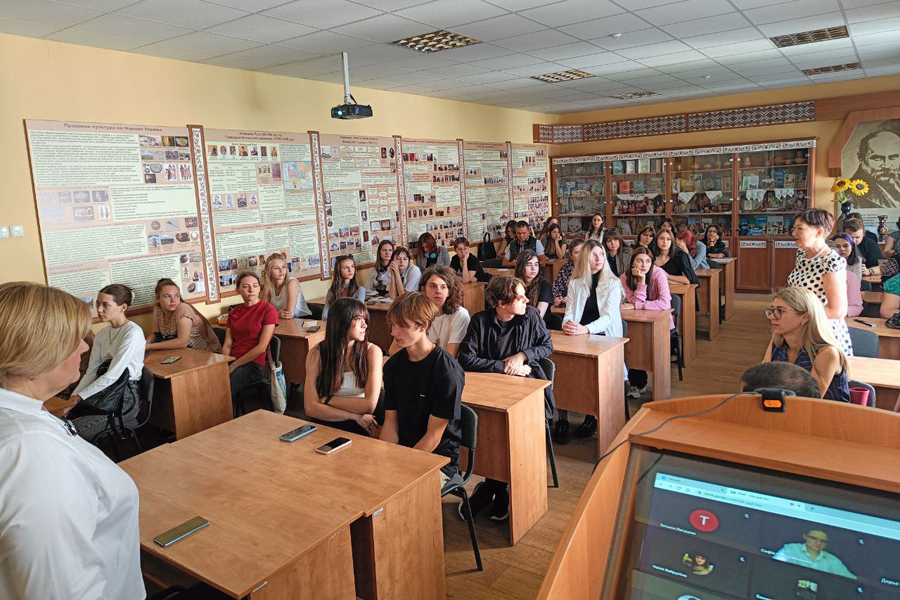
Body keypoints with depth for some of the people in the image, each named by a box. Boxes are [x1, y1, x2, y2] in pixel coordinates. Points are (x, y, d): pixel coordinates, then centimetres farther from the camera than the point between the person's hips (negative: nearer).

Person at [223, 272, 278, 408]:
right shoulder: (234, 312, 19)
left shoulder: (268, 310, -2)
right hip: (231, 362, 5)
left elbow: (261, 347, -10)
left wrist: (233, 366, -10)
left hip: (254, 364, -5)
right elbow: (227, 345, 11)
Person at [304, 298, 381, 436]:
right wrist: (355, 416, -16)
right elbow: (311, 408, -9)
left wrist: (327, 400, -6)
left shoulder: (372, 351, -5)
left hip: (359, 429, -2)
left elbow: (369, 405, -12)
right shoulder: (317, 354, -2)